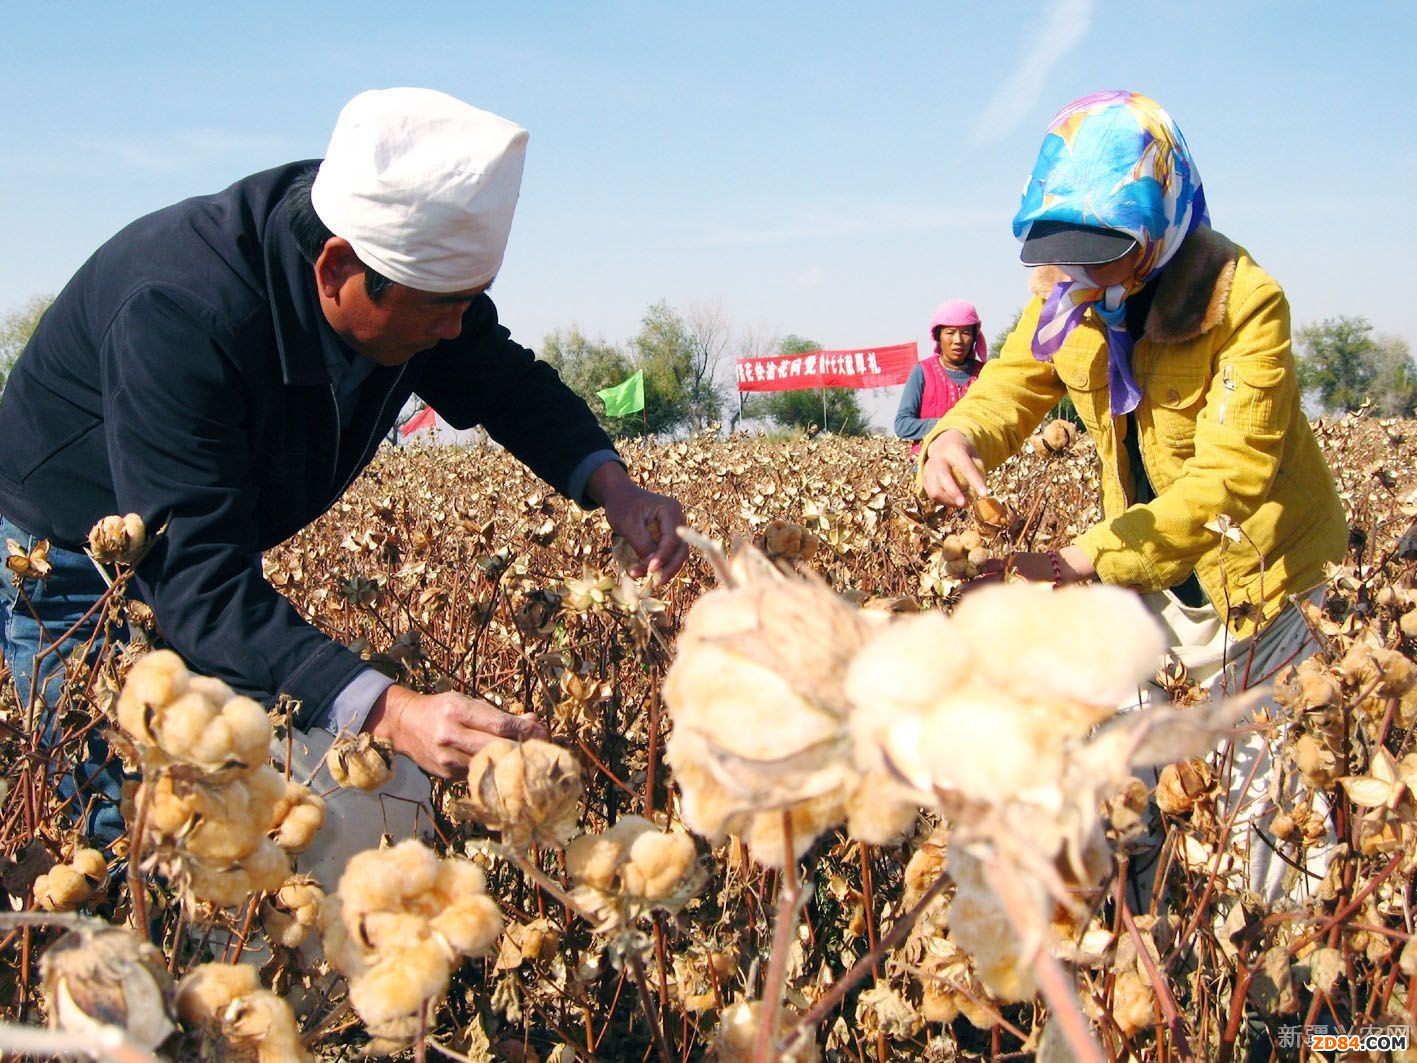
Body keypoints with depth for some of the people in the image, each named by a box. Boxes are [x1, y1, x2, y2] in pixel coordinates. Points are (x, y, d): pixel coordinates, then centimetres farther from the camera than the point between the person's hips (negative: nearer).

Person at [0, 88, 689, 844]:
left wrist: (609, 484, -18)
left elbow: (507, 383, 2)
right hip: (76, 569, -6)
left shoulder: (418, 270, -16)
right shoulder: (178, 316, -38)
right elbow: (198, 579, -42)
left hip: (216, 554, 7)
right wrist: (387, 712, -54)